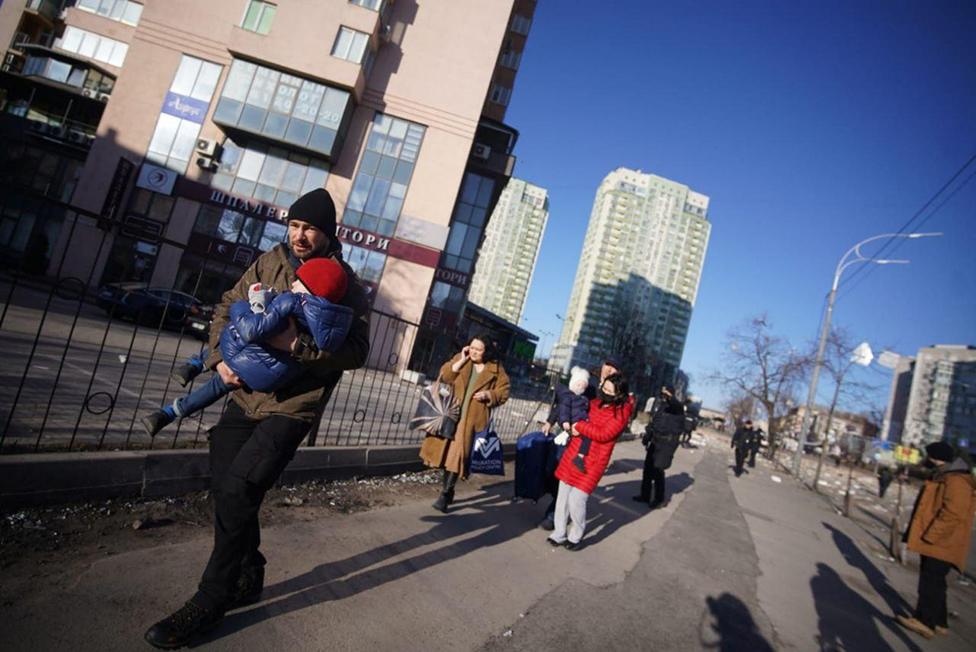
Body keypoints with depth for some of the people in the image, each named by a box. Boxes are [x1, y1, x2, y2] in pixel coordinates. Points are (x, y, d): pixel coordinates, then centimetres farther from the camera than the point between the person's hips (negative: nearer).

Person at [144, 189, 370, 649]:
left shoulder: (346, 286, -8)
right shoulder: (270, 263, 6)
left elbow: (357, 352, -14)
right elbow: (227, 308, 12)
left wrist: (298, 346, -26)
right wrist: (220, 356, -4)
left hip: (293, 405, -6)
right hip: (246, 393, 6)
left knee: (237, 491, -12)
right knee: (225, 486, 10)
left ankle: (210, 602, 9)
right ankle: (248, 576, 33)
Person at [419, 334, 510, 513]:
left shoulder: (496, 369, -1)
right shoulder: (460, 359, 5)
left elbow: (503, 392, 1)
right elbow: (444, 376, -5)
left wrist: (488, 394, -16)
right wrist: (461, 361, -12)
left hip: (472, 418, -3)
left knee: (458, 454, -9)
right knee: (447, 452, 12)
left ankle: (445, 494, -1)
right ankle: (448, 490, 31)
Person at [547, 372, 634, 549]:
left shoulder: (622, 412, -11)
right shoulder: (595, 402, 8)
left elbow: (603, 434, -20)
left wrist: (580, 427, -12)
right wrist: (570, 425, 11)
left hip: (592, 462, -6)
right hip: (572, 455, 6)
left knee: (576, 501, -7)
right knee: (563, 497, 9)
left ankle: (575, 536, 17)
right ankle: (559, 533, 25)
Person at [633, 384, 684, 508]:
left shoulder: (676, 406, -11)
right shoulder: (658, 404, 9)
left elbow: (678, 406, -37)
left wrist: (669, 396, -56)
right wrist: (647, 436, 16)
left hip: (667, 442, -7)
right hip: (655, 440, 7)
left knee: (658, 470, -7)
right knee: (648, 468, 9)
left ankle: (659, 499, 8)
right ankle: (645, 495, 21)